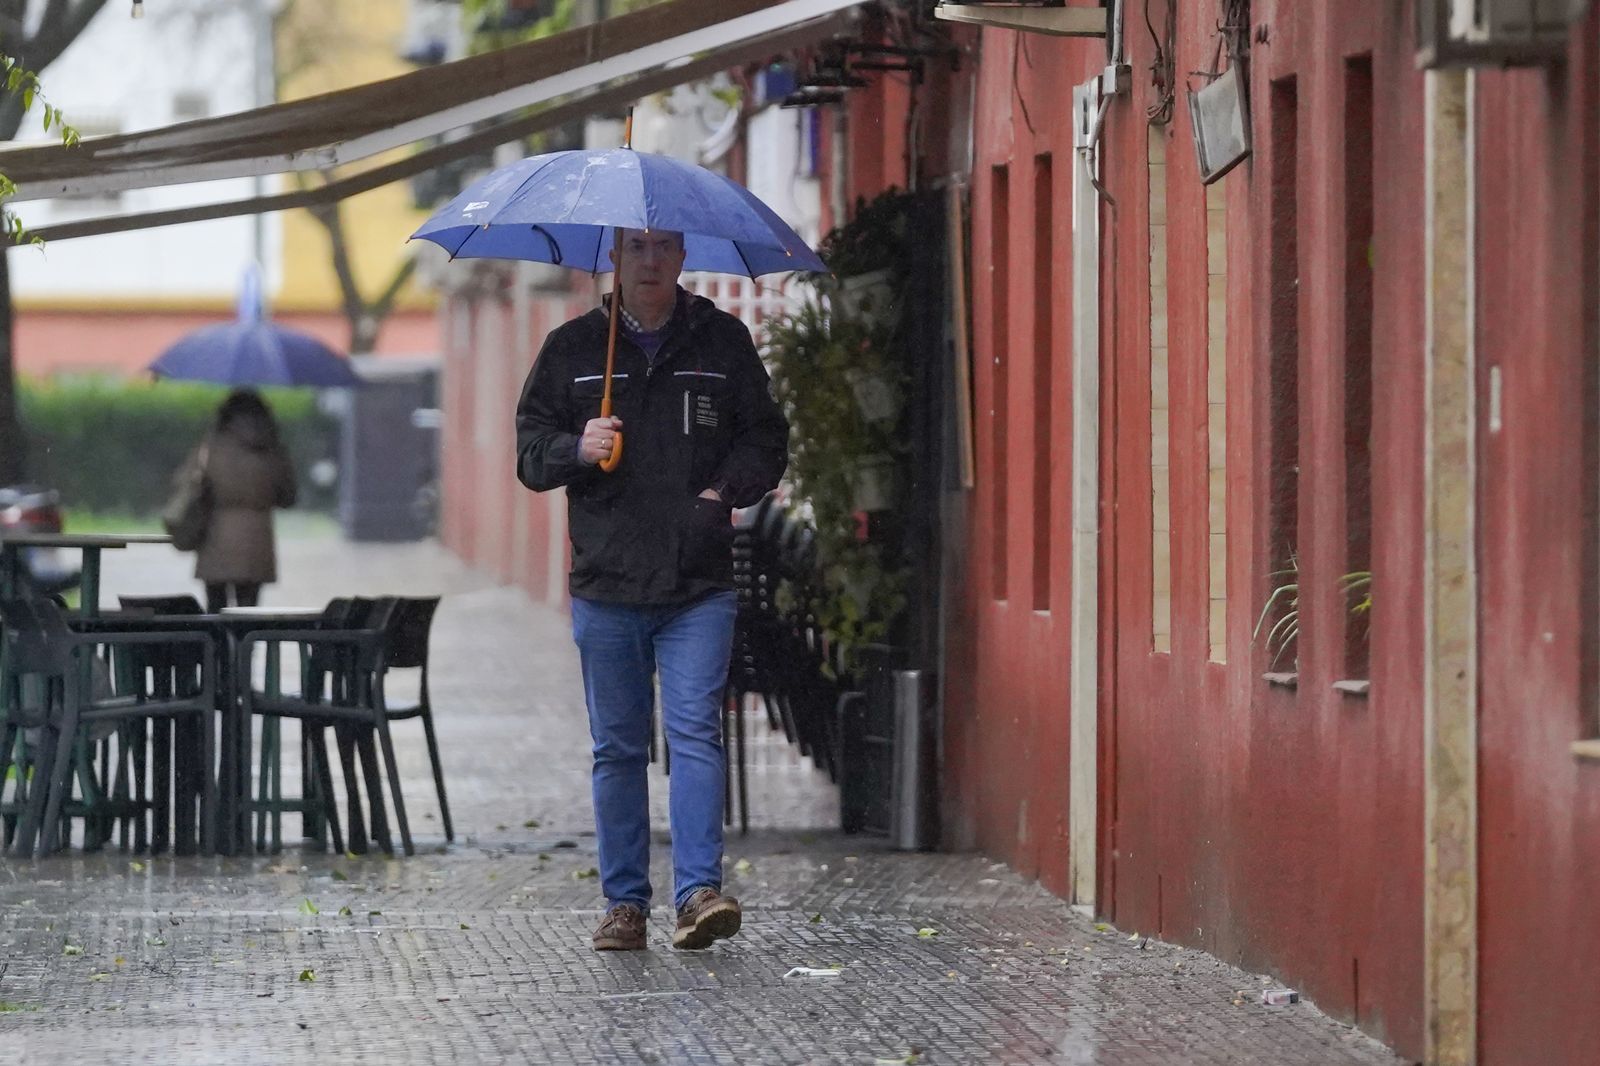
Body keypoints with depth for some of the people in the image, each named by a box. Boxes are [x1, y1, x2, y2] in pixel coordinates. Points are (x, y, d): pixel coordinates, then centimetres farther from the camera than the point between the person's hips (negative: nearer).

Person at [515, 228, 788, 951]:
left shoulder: (723, 342, 8)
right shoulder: (571, 349, 9)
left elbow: (766, 438, 12)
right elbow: (528, 449, 9)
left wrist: (724, 491, -5)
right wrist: (576, 450, -11)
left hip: (699, 585, -1)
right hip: (606, 584, 1)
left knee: (695, 731, -12)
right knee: (618, 748, 6)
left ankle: (698, 890, -15)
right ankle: (624, 902, 12)